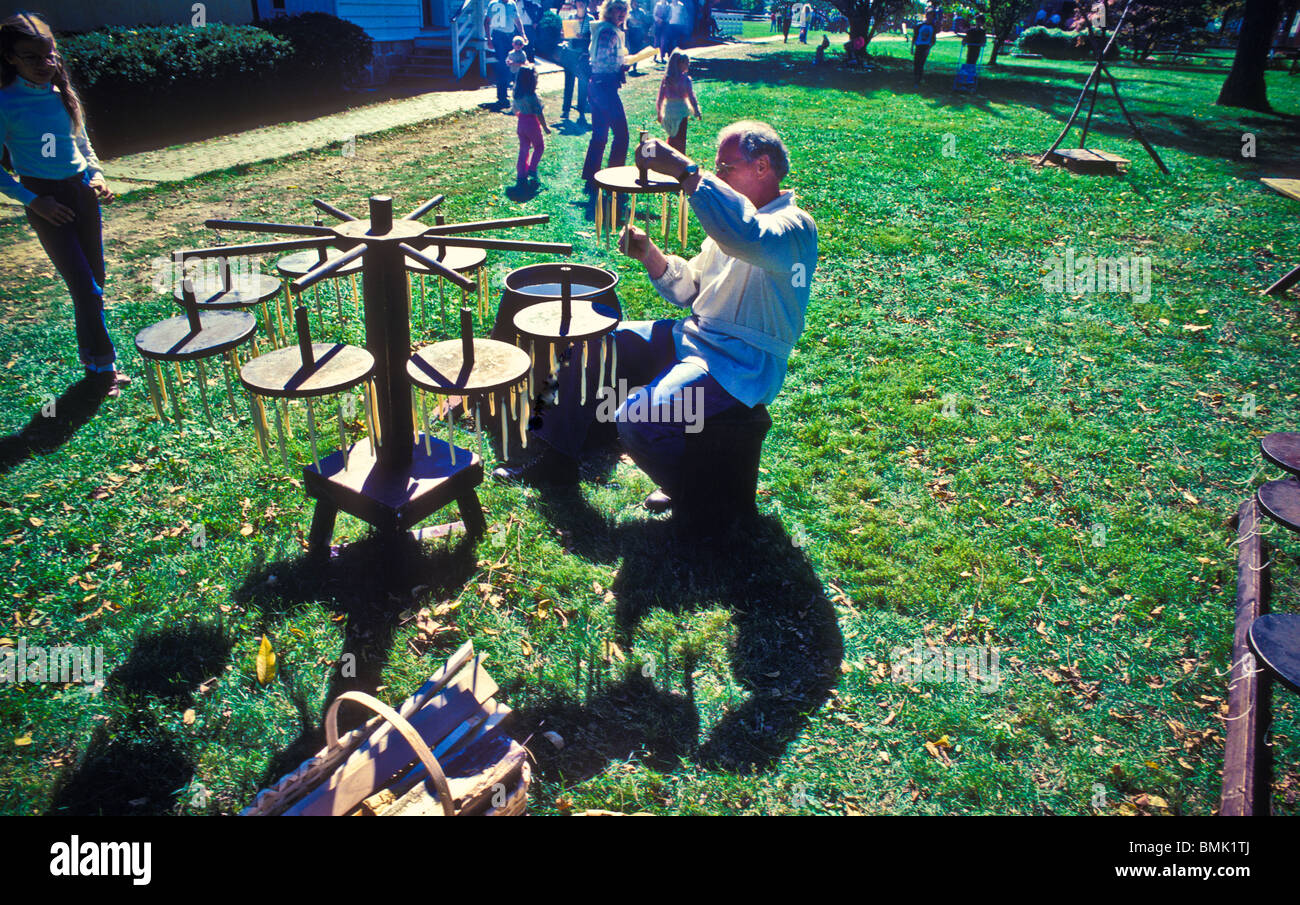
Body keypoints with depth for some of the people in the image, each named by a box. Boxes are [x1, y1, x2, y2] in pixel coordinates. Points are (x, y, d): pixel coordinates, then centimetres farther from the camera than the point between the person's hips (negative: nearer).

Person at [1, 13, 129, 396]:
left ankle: (95, 362, 26)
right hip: (47, 200, -5)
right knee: (85, 289, -8)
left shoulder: (62, 91, 5)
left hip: (82, 192, 5)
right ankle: (101, 368, 4)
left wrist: (96, 174, 3)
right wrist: (33, 200, -14)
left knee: (94, 285, 11)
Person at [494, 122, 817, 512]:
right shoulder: (736, 217, 15)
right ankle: (556, 457, 16)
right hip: (692, 337, 10)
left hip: (739, 366, -9)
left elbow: (747, 236, -40)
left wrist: (685, 170, -36)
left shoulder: (794, 226, -14)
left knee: (637, 420, -29)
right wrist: (650, 255, 0)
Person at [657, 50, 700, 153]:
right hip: (681, 110, -5)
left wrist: (659, 113, 14)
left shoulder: (666, 78, 2)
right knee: (680, 138, 4)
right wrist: (697, 112, -1)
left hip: (668, 110, 5)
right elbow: (691, 97, -10)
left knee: (672, 136, 20)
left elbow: (661, 97, 6)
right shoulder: (685, 79, -12)